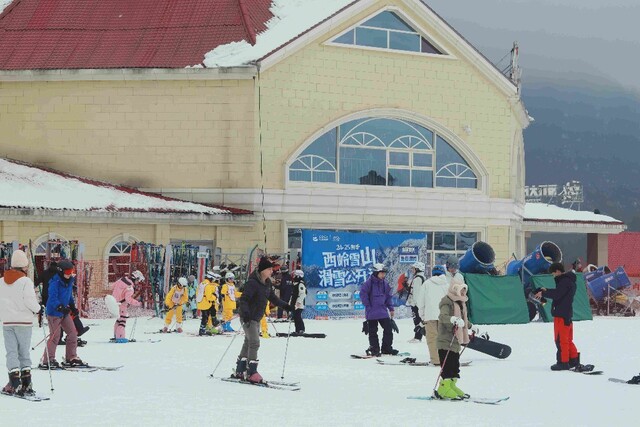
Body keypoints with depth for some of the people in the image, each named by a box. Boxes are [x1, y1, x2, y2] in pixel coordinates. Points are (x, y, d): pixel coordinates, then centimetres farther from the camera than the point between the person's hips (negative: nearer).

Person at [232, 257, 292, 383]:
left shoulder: (267, 283, 7)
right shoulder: (252, 283, -20)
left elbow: (272, 297, 20)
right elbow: (244, 299, -25)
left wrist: (285, 306, 14)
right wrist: (245, 312, -39)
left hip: (256, 317, 10)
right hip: (248, 317, -10)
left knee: (248, 343, 14)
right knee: (254, 343, -15)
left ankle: (240, 371, 22)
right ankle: (251, 372, -15)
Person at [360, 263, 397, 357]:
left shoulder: (385, 283, 8)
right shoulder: (369, 282, -11)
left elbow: (388, 296, 16)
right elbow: (363, 293, -12)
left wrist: (391, 308, 13)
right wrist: (367, 305, -13)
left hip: (383, 311, 5)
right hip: (372, 312, -5)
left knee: (388, 329, 4)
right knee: (372, 331, 4)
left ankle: (387, 348, 15)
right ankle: (374, 349, 13)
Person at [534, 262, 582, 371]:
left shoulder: (565, 281, -17)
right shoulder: (569, 281, 16)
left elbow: (557, 294, -23)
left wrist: (543, 293, -11)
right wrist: (546, 291, 12)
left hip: (561, 314, -10)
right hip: (567, 313, 10)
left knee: (560, 339, -5)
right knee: (567, 339, 16)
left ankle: (563, 362, -3)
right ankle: (574, 359, 20)